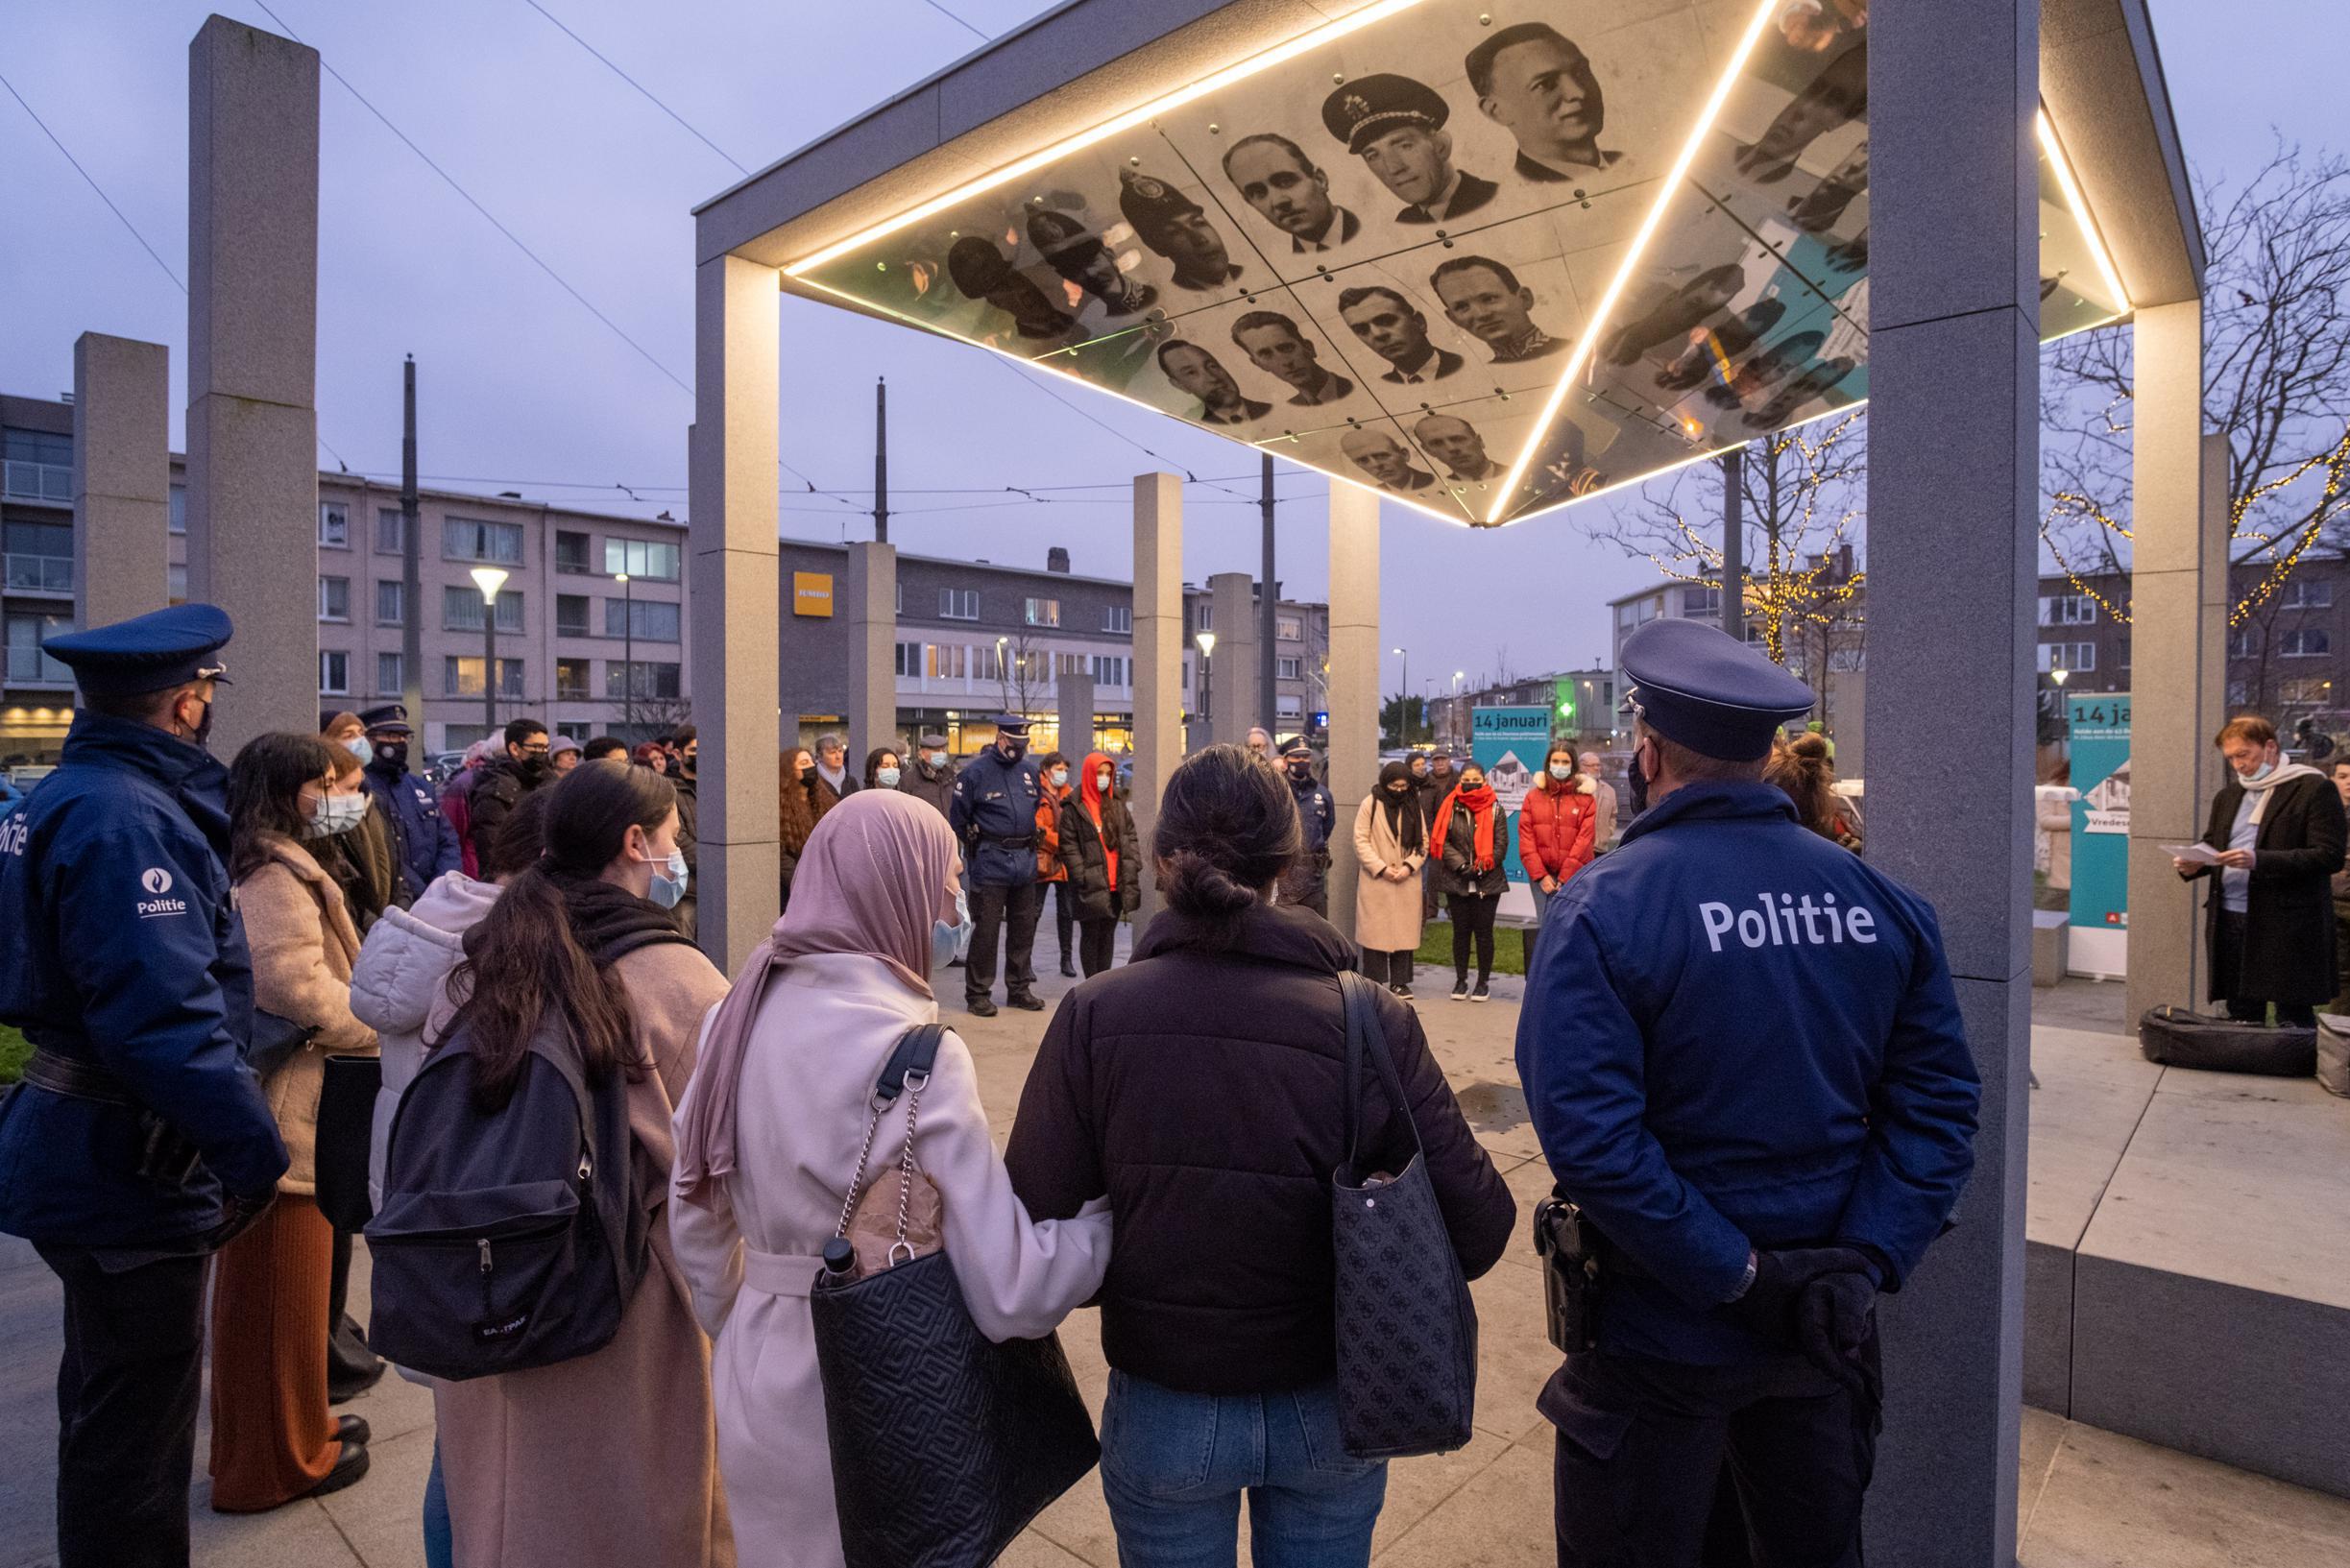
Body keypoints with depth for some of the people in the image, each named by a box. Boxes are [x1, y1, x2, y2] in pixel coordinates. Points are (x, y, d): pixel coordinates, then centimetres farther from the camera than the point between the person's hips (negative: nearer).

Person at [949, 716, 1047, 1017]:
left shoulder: (1030, 771, 10)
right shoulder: (975, 772, -6)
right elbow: (957, 820, -2)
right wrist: (976, 846, 3)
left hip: (1026, 862, 6)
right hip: (991, 862, -5)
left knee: (1024, 929, 12)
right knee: (985, 930, -2)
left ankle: (1020, 988, 24)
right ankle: (978, 994, 9)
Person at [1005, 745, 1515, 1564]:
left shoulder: (1095, 1016, -19)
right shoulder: (1373, 1021, -18)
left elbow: (1035, 1225, -17)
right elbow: (1477, 1229, -15)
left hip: (1165, 1411, 0)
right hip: (1330, 1406, 1)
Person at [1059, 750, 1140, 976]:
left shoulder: (1118, 804, 12)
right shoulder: (1073, 808, -5)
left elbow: (1130, 838, 12)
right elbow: (1068, 847, -8)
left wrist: (1132, 869, 0)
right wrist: (1082, 877, -15)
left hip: (1116, 885, 5)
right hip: (1091, 887, -5)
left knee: (1108, 934, 12)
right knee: (1090, 936, 4)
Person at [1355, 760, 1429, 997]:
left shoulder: (1413, 806, 9)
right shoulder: (1371, 804, -1)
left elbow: (1423, 841, 9)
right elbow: (1361, 840, -5)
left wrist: (1410, 866, -7)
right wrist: (1381, 868, -13)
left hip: (1407, 880, 3)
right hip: (1375, 879, -3)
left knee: (1404, 931, 4)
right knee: (1374, 930, -1)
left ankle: (1399, 982, 12)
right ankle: (1375, 982, 7)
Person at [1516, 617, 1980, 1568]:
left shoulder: (1604, 908, -19)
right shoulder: (1882, 900, -3)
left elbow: (1588, 1134, -26)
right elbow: (1938, 1103, -4)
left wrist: (1738, 1277, -18)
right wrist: (1865, 1260, -9)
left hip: (1664, 1327, -5)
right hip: (1826, 1331, 5)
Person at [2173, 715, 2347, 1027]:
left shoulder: (2314, 789, -3)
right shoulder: (2228, 796, 17)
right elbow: (2212, 845, 24)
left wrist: (2259, 860, -23)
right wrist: (2193, 864, 1)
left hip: (2288, 927, -6)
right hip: (2230, 922, 6)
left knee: (2293, 1020, -1)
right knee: (2241, 1016, 10)